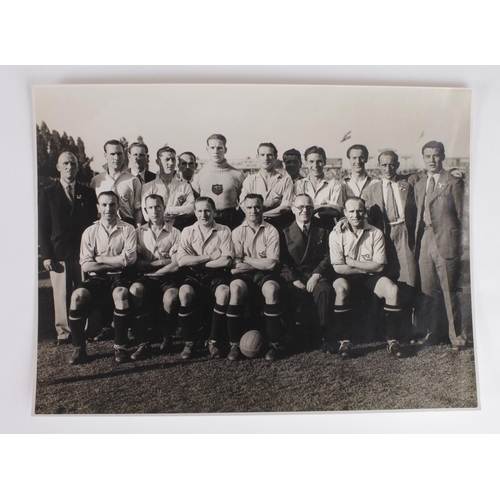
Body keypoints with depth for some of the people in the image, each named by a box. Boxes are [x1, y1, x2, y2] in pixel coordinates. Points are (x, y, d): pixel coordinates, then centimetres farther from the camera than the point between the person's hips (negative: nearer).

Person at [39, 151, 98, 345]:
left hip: (83, 252, 0)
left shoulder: (88, 193, 12)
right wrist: (46, 255, -3)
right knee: (61, 294, 1)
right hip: (59, 253, 0)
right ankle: (63, 332, 12)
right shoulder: (48, 194, 10)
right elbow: (43, 227, 6)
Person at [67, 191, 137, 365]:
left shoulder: (128, 230, 6)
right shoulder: (90, 232, 11)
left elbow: (129, 259, -9)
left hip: (120, 277, -2)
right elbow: (86, 266, 1)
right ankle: (79, 349, -12)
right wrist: (115, 263, -8)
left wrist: (100, 259, -4)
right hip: (97, 279, 2)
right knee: (77, 296, -27)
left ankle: (120, 347, -20)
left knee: (120, 294, -35)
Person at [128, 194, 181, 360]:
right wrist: (160, 262, -5)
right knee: (134, 290, -32)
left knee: (170, 299, -33)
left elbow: (175, 266, -3)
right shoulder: (139, 232, 12)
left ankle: (168, 338, -3)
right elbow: (136, 263, 2)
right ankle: (143, 344, -25)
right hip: (146, 278, 2)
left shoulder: (175, 233, 6)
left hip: (168, 278, -1)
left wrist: (150, 268, -3)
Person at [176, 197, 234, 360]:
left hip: (217, 275, -1)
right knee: (185, 292, -32)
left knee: (223, 292, -34)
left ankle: (215, 342, -16)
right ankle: (189, 342, -15)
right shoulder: (188, 232, 9)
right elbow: (181, 260, -5)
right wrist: (209, 257, -9)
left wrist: (197, 261, -6)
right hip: (194, 276, 1)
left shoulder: (224, 231, 4)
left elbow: (226, 261, -9)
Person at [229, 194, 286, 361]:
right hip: (245, 275, 1)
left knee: (271, 288, -34)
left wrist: (246, 259, -3)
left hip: (266, 275, -1)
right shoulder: (237, 232, 8)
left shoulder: (271, 231, 3)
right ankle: (235, 344, -23)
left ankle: (275, 344, -22)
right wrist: (261, 263, -12)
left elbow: (271, 264, -6)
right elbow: (237, 264, -2)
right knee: (235, 287, -32)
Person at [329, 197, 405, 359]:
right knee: (341, 288, -35)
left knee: (392, 289, -27)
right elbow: (338, 268, -10)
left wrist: (352, 262, -9)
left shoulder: (376, 233, 0)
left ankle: (392, 340, -13)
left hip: (371, 277, 2)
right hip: (348, 278, -1)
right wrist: (366, 267, -10)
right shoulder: (336, 234, -3)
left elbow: (379, 266, -7)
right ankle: (345, 341, -24)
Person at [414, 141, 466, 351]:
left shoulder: (454, 182, 0)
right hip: (425, 241, 5)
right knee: (428, 292, 8)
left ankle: (456, 337, 15)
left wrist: (461, 246, -5)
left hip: (446, 242, -5)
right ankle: (431, 333, 23)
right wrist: (417, 242, 8)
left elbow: (462, 215, -2)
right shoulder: (420, 185, 16)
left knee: (449, 292, 1)